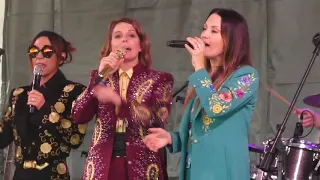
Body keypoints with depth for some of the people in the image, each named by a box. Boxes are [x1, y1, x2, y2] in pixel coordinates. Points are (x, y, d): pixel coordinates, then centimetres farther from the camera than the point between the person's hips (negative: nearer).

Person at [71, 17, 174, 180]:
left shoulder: (158, 79, 4)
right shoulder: (100, 78, 12)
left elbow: (159, 118, -12)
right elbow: (78, 116, -1)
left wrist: (117, 100, -21)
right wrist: (101, 76, -9)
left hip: (142, 166, -2)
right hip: (102, 166, 2)